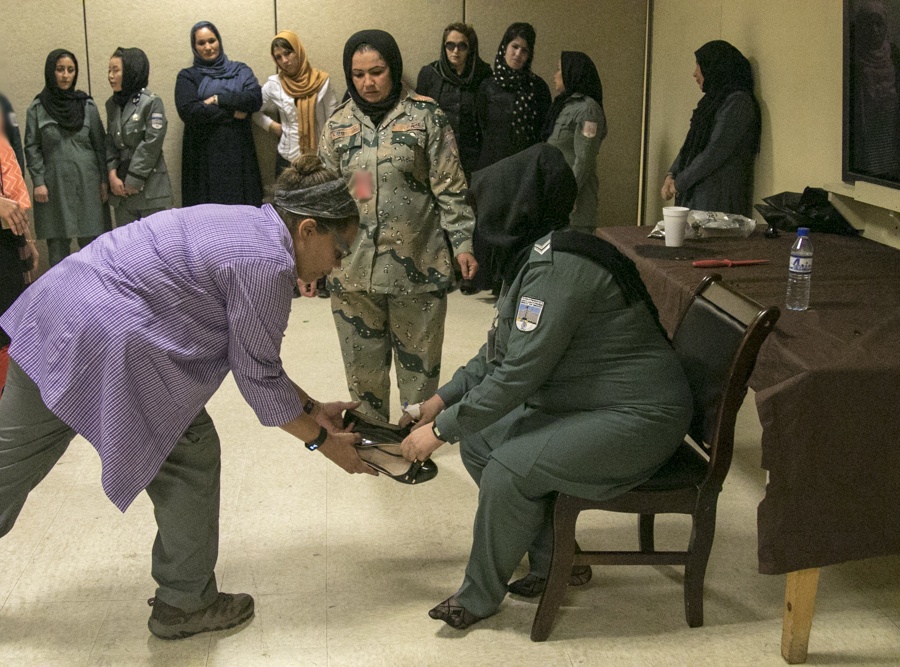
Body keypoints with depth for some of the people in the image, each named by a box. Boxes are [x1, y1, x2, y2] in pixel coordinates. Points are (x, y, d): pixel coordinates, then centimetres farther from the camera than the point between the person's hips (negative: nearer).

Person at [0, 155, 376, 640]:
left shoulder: (251, 225, 15)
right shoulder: (267, 263, -15)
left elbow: (253, 352, 20)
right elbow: (259, 379, -8)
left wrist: (313, 408, 21)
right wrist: (322, 441, 4)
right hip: (105, 341, -10)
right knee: (190, 459, 6)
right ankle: (184, 604, 21)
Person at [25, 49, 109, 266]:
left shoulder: (87, 105, 5)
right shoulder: (37, 109, 3)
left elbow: (100, 144, 7)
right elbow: (32, 148, 3)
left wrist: (104, 179, 3)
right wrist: (38, 182, -5)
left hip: (87, 183, 0)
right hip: (54, 184, 0)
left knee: (91, 240, 0)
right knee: (57, 242, 3)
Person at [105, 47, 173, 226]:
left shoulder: (152, 103, -8)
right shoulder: (112, 104, 11)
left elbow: (151, 146, -12)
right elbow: (110, 142, 12)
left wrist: (133, 181, -10)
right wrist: (112, 175, -3)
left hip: (150, 187, -6)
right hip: (121, 189, 6)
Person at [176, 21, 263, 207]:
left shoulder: (241, 71, 15)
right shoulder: (187, 77, 9)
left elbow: (255, 99, -3)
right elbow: (188, 110, -9)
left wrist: (218, 99, -9)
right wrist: (232, 113, -8)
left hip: (238, 153, 1)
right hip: (204, 156, -1)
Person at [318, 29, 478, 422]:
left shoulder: (425, 116, -1)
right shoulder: (339, 124, 7)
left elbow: (450, 187, -1)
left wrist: (463, 242, -8)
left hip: (417, 262, -2)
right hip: (354, 264, 3)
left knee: (419, 360, 8)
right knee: (362, 362, 9)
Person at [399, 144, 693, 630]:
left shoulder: (557, 265, -25)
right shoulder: (534, 255, 7)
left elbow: (519, 371, -27)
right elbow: (500, 351, 15)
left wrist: (441, 429, -19)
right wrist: (442, 400, 8)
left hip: (637, 418, -10)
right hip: (580, 404, 10)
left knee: (509, 469, -23)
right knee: (478, 442, 3)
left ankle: (479, 597, 1)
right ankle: (556, 563, 16)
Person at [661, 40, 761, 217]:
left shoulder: (737, 102, -11)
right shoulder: (713, 100, 17)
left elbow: (716, 151, -17)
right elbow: (690, 145, 17)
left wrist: (679, 183, -12)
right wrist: (671, 175, 2)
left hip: (718, 196, -8)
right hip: (696, 192, 8)